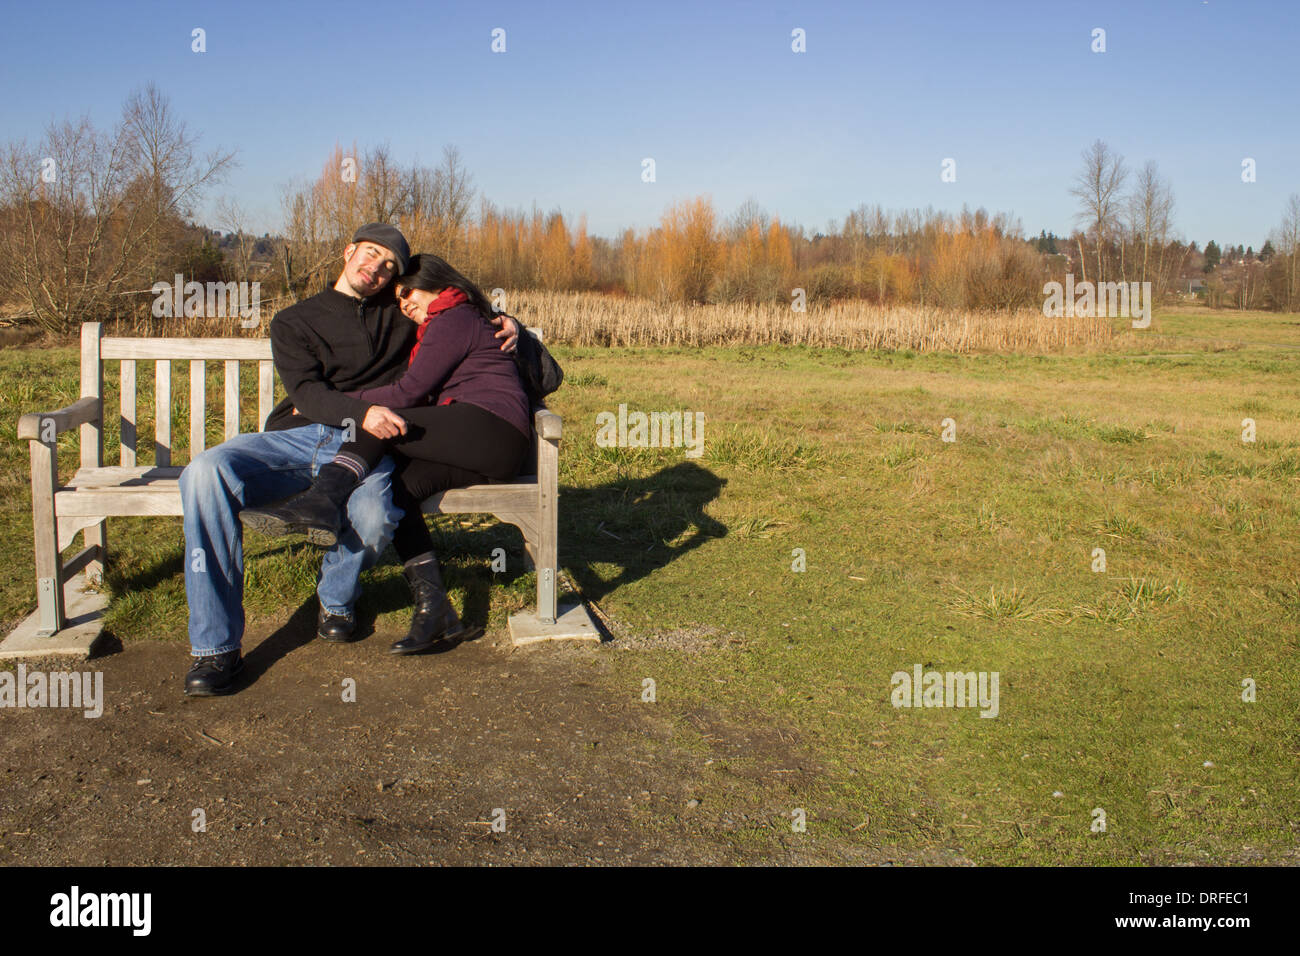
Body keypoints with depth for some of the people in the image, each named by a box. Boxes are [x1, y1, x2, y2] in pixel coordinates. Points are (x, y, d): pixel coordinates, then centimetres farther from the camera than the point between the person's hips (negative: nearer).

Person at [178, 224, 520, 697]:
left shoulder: (403, 313, 22)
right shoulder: (294, 321, 18)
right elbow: (307, 391, -1)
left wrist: (504, 323, 12)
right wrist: (362, 411, -21)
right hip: (294, 438, 1)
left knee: (373, 517, -37)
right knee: (206, 472, -31)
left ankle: (336, 598, 3)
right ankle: (216, 644, -23)